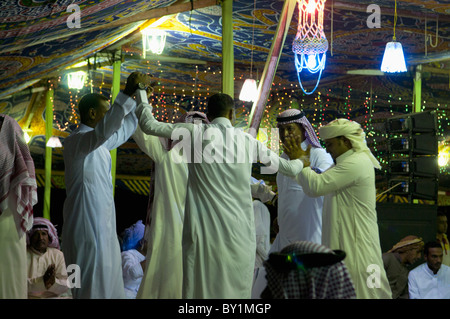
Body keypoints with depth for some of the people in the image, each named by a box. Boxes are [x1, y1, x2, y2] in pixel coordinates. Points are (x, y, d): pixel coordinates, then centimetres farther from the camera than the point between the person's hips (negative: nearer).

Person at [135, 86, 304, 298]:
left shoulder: (194, 134, 0)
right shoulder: (248, 141, 6)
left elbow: (149, 126, 5)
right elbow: (287, 167, 18)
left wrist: (142, 103, 24)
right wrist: (300, 163, 40)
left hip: (203, 230, -1)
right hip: (238, 233, 1)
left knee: (200, 287, 1)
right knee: (236, 289, 5)